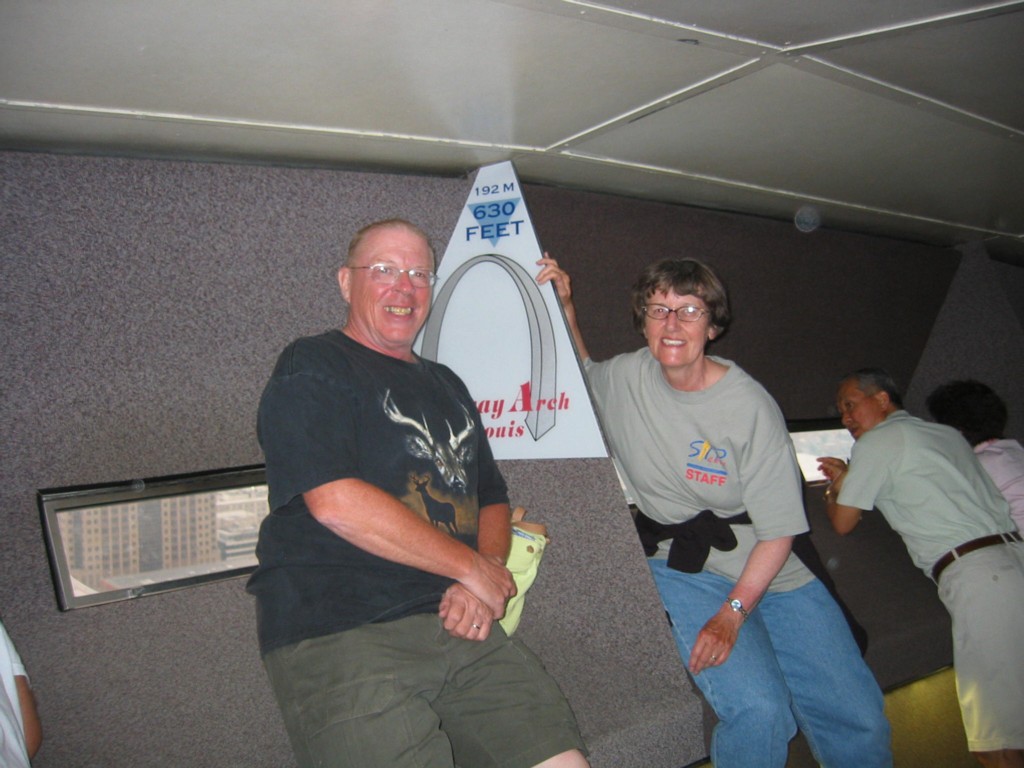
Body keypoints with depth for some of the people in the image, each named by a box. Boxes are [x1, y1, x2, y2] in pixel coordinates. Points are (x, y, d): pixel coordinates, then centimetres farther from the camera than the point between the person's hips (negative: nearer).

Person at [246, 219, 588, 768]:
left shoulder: (446, 386, 22)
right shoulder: (311, 368, 0)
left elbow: (492, 500, 21)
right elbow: (335, 501, -14)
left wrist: (480, 588, 0)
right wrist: (473, 568, -8)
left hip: (460, 624, 6)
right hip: (338, 635, -5)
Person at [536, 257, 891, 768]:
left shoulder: (750, 406, -11)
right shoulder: (627, 376, -3)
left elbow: (779, 529, -10)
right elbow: (581, 375, 22)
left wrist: (732, 613, -19)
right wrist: (563, 307, 6)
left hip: (768, 571, 1)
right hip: (684, 572, 0)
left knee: (860, 720, -2)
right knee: (759, 713, -22)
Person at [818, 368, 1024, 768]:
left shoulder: (876, 443, -1)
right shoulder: (947, 433, 22)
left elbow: (843, 522, 3)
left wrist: (833, 489, 24)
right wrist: (848, 478, 31)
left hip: (978, 576, -9)